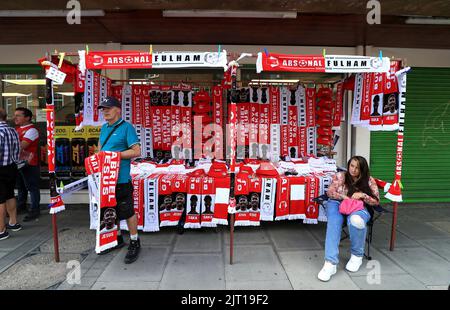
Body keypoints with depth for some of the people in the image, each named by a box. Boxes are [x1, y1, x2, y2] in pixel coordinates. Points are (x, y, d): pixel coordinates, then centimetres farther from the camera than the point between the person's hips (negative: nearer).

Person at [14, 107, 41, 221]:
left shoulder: (31, 130, -14)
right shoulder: (17, 129, 13)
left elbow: (21, 146, -22)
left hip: (29, 164, -9)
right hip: (18, 163, 9)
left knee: (32, 187, 0)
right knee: (20, 186, 21)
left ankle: (34, 210, 8)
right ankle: (21, 205, 37)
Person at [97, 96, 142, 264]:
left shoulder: (126, 127, -9)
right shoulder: (104, 128, 13)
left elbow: (136, 151, -14)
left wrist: (115, 155, -18)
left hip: (121, 178, -8)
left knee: (127, 212, 1)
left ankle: (134, 243, 17)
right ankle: (117, 239, 36)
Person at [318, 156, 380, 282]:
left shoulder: (369, 181, 6)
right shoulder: (340, 176, 6)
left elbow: (376, 201, 5)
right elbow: (330, 192, 3)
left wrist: (362, 195, -13)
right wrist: (345, 197, -13)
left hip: (360, 208, 0)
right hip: (338, 205, 1)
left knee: (356, 220, -39)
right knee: (334, 222, -35)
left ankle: (357, 255, -13)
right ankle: (330, 262, -41)